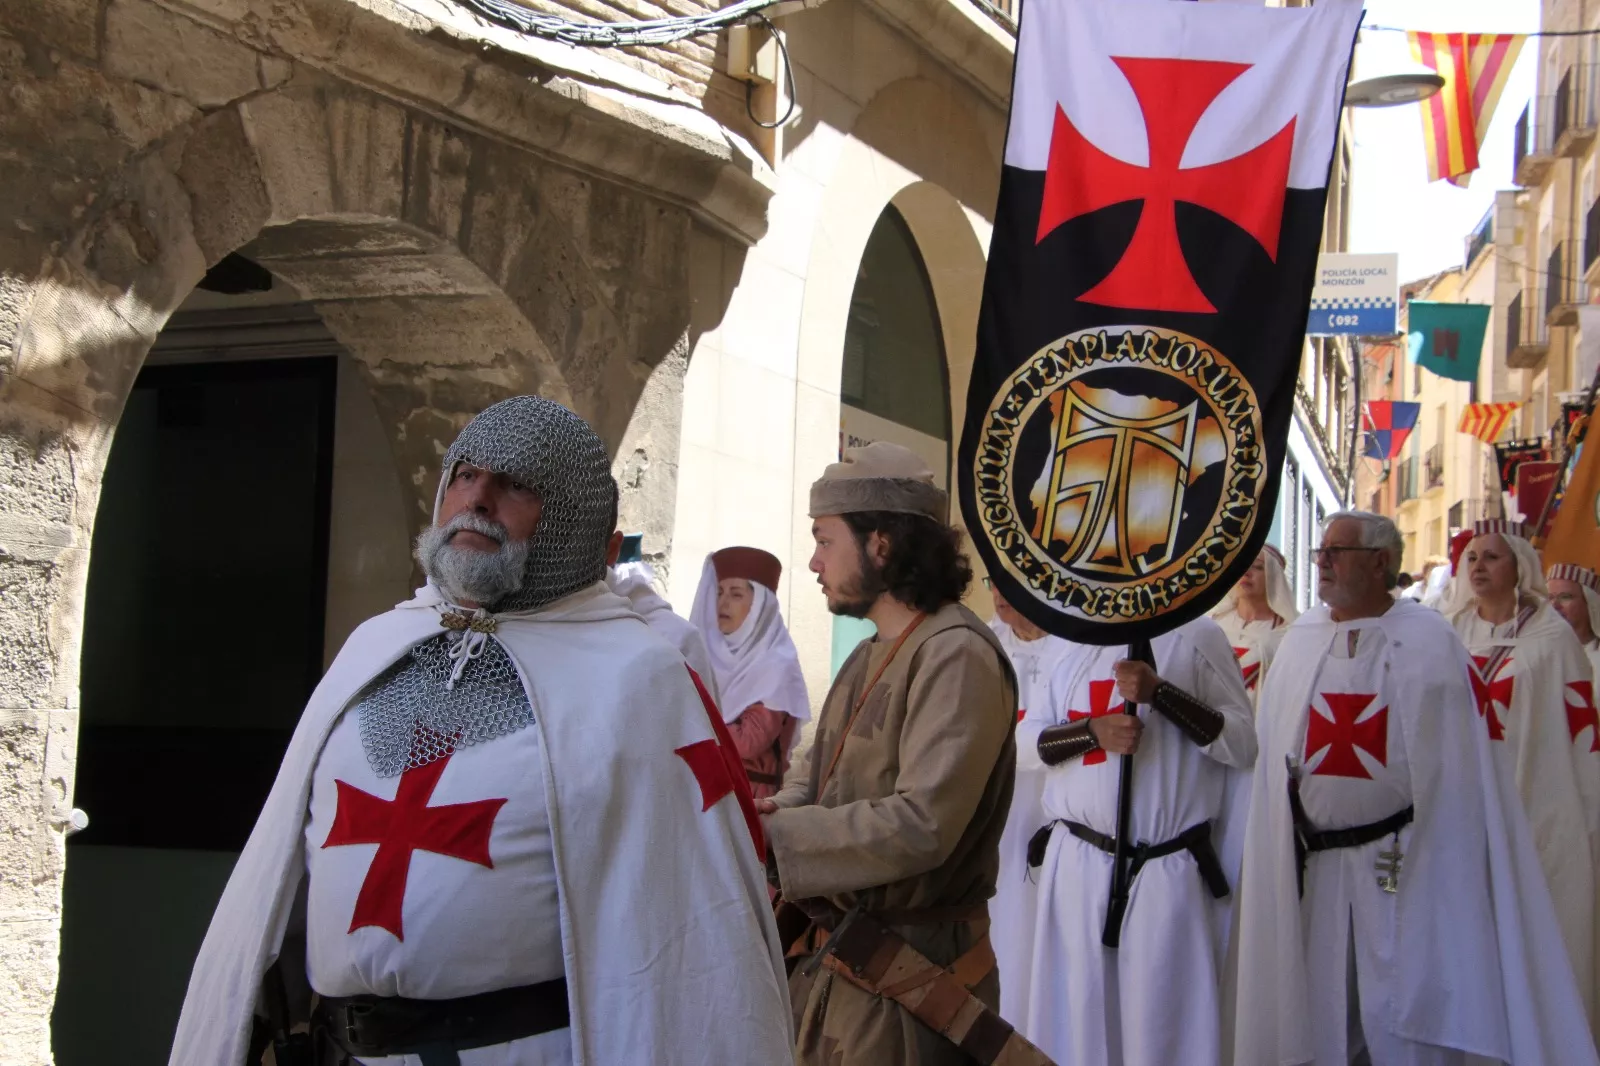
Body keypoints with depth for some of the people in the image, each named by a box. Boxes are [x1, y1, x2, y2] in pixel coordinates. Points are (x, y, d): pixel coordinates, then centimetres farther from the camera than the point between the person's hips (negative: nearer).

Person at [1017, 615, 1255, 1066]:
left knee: (1159, 1022, 0)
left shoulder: (1196, 637, -1)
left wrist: (1159, 692, -17)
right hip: (1078, 863, 4)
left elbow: (1242, 742, -6)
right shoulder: (1074, 645, 12)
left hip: (1169, 869, -4)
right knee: (1078, 1015, 9)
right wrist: (1094, 730, -12)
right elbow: (1026, 740, 6)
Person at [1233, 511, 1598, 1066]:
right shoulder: (1299, 639, 7)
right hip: (1312, 862, 4)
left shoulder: (1428, 639, -5)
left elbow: (1458, 761, -6)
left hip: (1400, 865, -4)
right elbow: (1273, 749, 11)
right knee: (1316, 1013, 10)